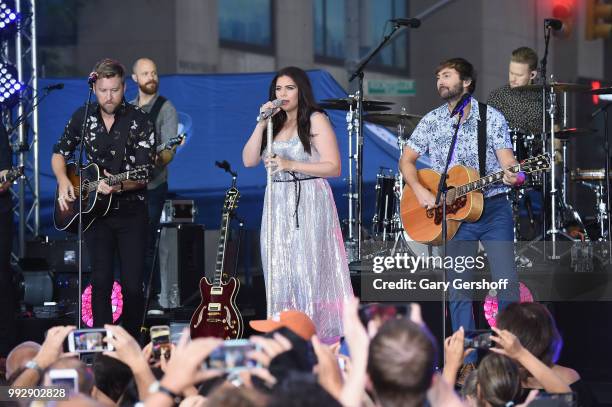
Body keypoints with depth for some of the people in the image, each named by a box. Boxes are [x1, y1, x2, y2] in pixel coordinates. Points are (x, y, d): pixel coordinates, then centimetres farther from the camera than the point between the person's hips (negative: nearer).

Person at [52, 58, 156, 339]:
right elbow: (59, 154, 16)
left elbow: (144, 174, -12)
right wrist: (63, 181, -3)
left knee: (132, 285, -5)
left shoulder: (139, 122, -7)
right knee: (101, 281, -1)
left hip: (131, 212, -2)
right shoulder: (83, 118, 5)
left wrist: (118, 186, -30)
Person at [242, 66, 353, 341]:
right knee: (280, 272, 2)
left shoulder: (316, 120, -1)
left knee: (308, 269, -9)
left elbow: (333, 167, -8)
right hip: (277, 203, 6)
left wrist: (291, 165, -16)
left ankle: (316, 332, -6)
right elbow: (249, 160, 7)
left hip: (309, 203, -6)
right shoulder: (275, 123, 15)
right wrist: (261, 124, -3)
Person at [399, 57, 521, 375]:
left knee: (508, 283, -6)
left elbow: (506, 161, -5)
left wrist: (512, 175, -29)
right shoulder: (431, 121, 6)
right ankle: (467, 362, 8)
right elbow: (406, 160, 12)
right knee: (458, 288, 1)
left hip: (494, 208, -2)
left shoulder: (492, 117, 0)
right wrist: (420, 192, -5)